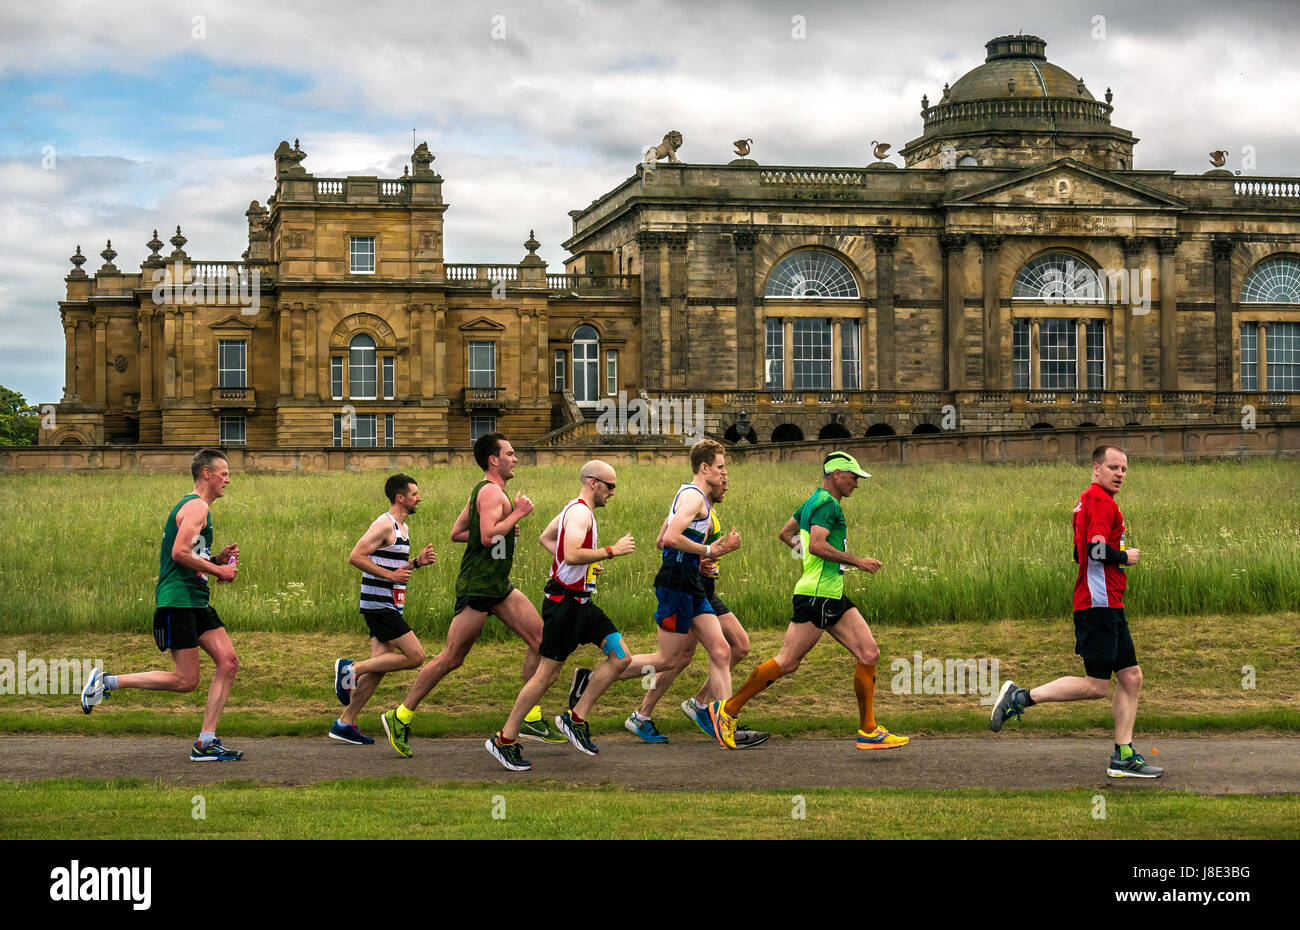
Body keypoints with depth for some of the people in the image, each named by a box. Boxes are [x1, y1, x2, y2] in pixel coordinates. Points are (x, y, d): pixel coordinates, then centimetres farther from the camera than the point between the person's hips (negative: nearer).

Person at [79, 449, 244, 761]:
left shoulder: (194, 506, 22)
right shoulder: (197, 507, -11)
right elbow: (179, 552, -22)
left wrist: (217, 559, 14)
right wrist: (218, 570, -12)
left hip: (195, 602, 10)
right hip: (178, 600, -10)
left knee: (228, 663, 0)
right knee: (186, 681, -9)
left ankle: (206, 742, 0)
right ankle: (107, 682, 1)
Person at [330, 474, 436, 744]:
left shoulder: (402, 527, 18)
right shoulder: (385, 524, -12)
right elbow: (355, 557, -19)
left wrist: (417, 562, 11)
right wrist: (390, 575, -20)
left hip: (390, 607, 10)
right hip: (379, 604, -10)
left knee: (379, 668, 6)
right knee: (415, 656, -12)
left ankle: (344, 723, 8)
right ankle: (351, 668, -7)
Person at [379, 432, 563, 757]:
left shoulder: (483, 491, 16)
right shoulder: (491, 492, -15)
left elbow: (456, 533, 20)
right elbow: (488, 536, -29)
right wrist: (517, 514, -17)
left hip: (499, 585, 10)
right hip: (477, 587, -10)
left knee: (540, 638, 2)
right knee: (451, 658, -4)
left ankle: (531, 719, 7)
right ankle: (400, 717, 6)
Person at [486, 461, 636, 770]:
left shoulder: (574, 510, 16)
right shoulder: (580, 513, -16)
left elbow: (546, 538, 28)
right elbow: (572, 555, -29)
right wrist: (612, 551, -22)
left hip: (580, 602, 10)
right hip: (565, 602, -10)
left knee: (620, 656, 4)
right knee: (547, 673, -6)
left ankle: (577, 718, 9)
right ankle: (505, 740, 3)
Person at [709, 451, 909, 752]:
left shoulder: (815, 500, 19)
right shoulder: (827, 503, -12)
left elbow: (786, 533, 29)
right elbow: (817, 545, -25)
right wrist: (857, 562, -19)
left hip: (832, 597, 11)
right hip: (815, 594, -11)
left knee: (869, 654, 2)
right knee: (787, 662, -5)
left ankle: (868, 731, 5)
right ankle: (728, 710, 7)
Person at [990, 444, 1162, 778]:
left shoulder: (1087, 500, 19)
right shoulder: (1101, 500, -12)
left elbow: (1080, 553, 25)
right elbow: (1097, 550, -24)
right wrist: (1125, 557, -7)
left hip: (1109, 607, 11)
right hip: (1099, 604, -11)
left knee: (1131, 677, 9)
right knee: (1096, 685, -9)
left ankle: (1123, 756, 10)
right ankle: (1021, 697, -3)